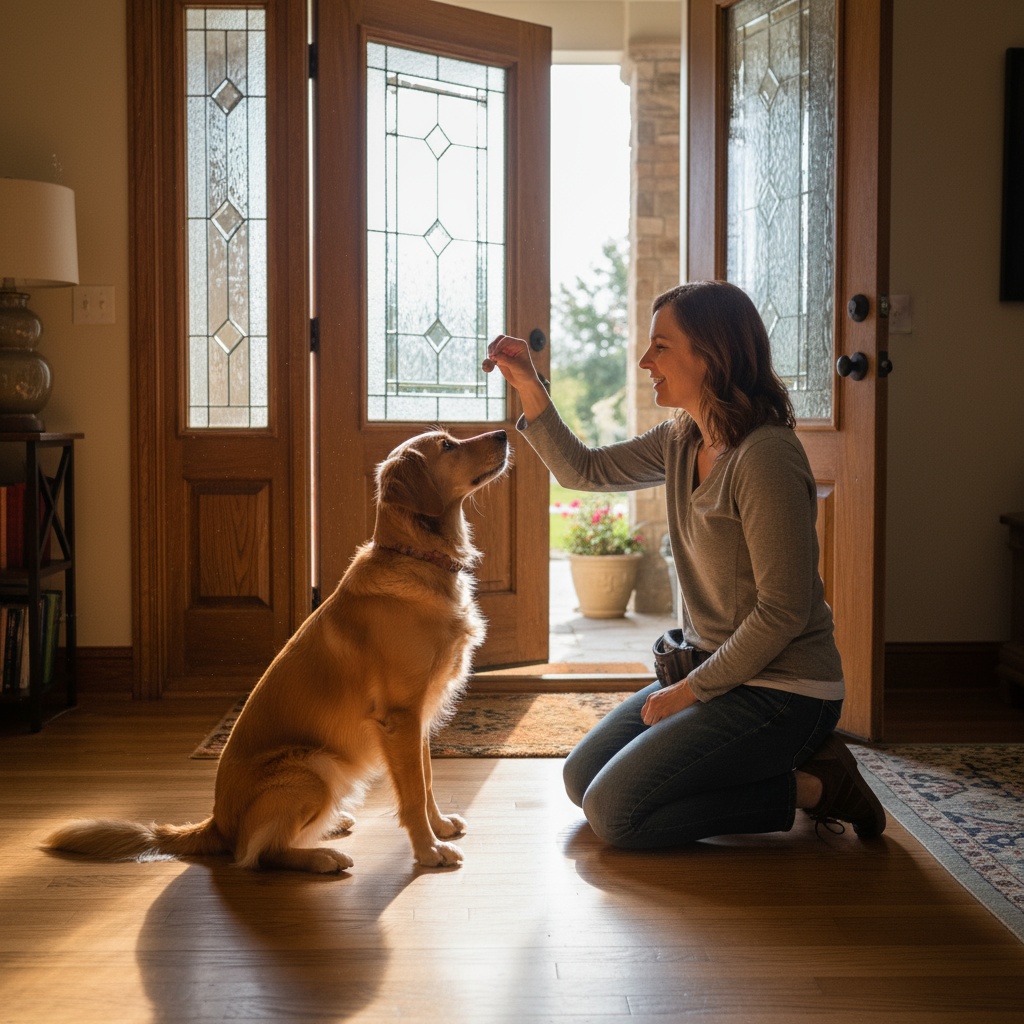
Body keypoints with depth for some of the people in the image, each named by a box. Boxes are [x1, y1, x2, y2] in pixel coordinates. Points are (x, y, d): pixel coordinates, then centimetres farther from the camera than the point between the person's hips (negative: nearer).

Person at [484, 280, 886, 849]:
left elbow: (783, 613, -23)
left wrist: (690, 690, -16)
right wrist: (529, 387, 4)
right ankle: (789, 755, 14)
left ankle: (812, 786, -2)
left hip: (781, 689, -9)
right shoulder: (682, 442, 4)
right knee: (581, 779, 14)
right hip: (714, 668, 9)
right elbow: (583, 471, 16)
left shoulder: (765, 456, -23)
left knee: (615, 812, -14)